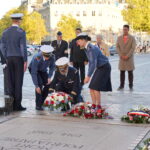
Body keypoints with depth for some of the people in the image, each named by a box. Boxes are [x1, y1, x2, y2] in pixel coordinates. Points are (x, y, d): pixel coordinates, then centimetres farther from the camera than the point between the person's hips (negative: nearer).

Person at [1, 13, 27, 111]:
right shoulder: (21, 32, -9)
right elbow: (23, 47, -13)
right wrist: (25, 61, -8)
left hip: (9, 59, 5)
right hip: (19, 59, -5)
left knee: (11, 82, 8)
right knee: (18, 82, -2)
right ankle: (18, 105, -2)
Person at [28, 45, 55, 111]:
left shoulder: (52, 57, -26)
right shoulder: (36, 58, -38)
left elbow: (52, 67, -6)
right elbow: (33, 73, -35)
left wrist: (49, 77, -18)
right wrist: (36, 86, -36)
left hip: (43, 70, 5)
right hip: (33, 69, -5)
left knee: (48, 84, -11)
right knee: (39, 83, -24)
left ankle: (41, 102, 6)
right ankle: (38, 105, -16)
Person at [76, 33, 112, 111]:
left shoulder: (92, 48, -23)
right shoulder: (87, 48, 6)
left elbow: (93, 63, -28)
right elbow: (90, 62, 14)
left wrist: (88, 76, -28)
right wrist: (88, 75, 12)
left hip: (104, 67, -9)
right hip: (99, 68, 9)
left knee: (96, 87, -11)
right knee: (91, 87, 4)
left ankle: (98, 107, -1)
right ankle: (94, 106, 11)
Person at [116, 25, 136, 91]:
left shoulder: (132, 38, -4)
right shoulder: (119, 38, 4)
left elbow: (133, 48, -10)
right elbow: (117, 47, 1)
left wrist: (127, 56, -18)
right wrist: (121, 55, -12)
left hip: (129, 58, -2)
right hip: (122, 58, 2)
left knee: (130, 72, 0)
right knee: (122, 72, 3)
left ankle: (131, 86, 8)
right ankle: (122, 86, 9)